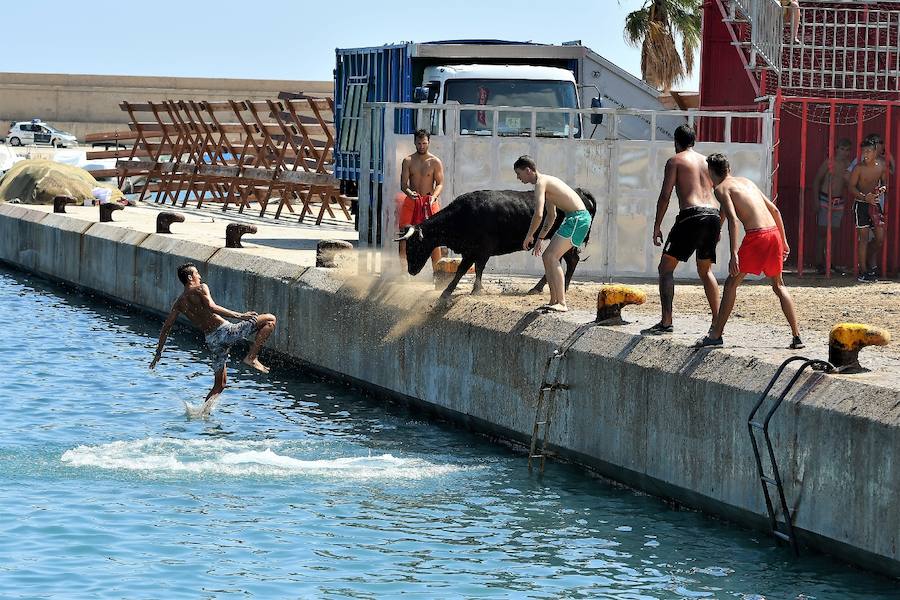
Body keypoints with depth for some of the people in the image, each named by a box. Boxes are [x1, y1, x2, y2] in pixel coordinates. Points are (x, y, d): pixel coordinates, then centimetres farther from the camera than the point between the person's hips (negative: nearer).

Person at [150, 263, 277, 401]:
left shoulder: (179, 303, 16)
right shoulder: (200, 289, -2)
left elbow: (166, 327, 18)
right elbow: (212, 308, -21)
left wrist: (158, 353, 26)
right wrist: (239, 315, -23)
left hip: (211, 340, 7)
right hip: (224, 331, -7)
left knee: (219, 385, 20)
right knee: (269, 320, -3)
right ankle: (251, 357, -12)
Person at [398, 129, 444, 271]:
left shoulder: (435, 162, 0)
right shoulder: (408, 161, 4)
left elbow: (440, 184, -1)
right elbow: (403, 184, 0)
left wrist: (434, 197, -21)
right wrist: (409, 193, -22)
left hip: (429, 202, -2)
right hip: (411, 201, 2)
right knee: (404, 237, -3)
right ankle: (403, 271, 1)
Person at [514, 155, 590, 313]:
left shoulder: (540, 183, -11)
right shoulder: (546, 181, 22)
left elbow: (538, 214, -22)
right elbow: (551, 215, 30)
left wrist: (528, 236, -9)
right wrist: (540, 238, 29)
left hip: (578, 217, -10)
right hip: (574, 218, 10)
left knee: (551, 257, -18)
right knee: (547, 257, 13)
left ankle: (562, 304, -23)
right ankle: (554, 301, 16)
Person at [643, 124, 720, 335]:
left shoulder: (675, 161, 5)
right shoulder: (707, 161, 21)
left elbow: (665, 195, -3)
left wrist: (657, 227, -1)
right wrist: (719, 228, 27)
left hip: (691, 215, -6)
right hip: (713, 215, 6)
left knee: (666, 268, -1)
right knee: (706, 270, 22)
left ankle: (666, 321, -13)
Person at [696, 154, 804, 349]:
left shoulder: (721, 188, 1)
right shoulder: (746, 181, 23)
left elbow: (733, 219, -14)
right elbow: (774, 210, 21)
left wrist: (734, 254, -19)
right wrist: (784, 241, 25)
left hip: (756, 236, -6)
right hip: (774, 232, 7)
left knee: (731, 283, 5)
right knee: (778, 285, 19)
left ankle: (716, 334, 5)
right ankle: (797, 336, 14)